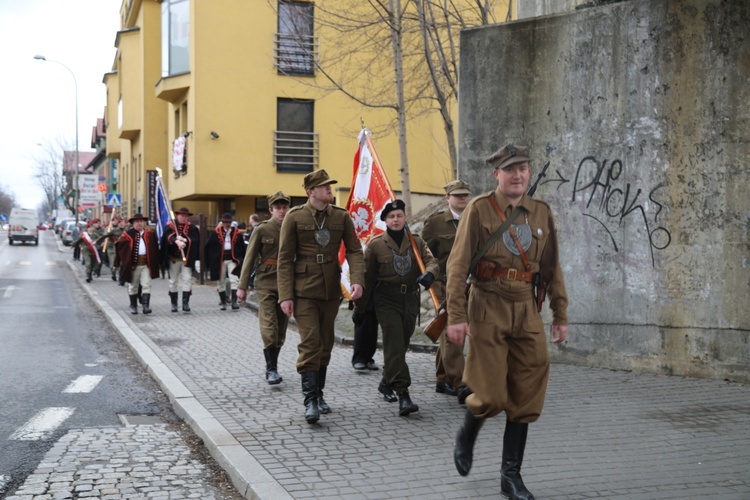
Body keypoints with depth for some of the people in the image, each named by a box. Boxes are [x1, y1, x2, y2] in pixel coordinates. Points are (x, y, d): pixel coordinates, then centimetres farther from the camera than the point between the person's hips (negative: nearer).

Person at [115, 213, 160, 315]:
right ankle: (133, 306, 20)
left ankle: (146, 306, -8)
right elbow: (119, 245, -4)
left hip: (146, 263, 1)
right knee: (133, 286, 9)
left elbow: (155, 247, 8)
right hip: (133, 264, -1)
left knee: (146, 285, -6)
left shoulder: (150, 233, 6)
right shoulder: (128, 234, -1)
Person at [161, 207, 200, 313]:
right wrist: (177, 241, -42)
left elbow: (195, 240, -14)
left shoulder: (191, 227, 2)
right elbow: (169, 237, -22)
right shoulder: (170, 226, -2)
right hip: (173, 258, 0)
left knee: (187, 279, -10)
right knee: (173, 280, 9)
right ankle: (174, 303, 19)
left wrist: (184, 240, -30)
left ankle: (185, 303, -9)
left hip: (187, 258, 0)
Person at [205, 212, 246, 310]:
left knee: (234, 280, -10)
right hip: (220, 260, 0)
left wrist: (241, 260, 4)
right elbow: (208, 247, 2)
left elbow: (242, 247, 8)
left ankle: (234, 302, -12)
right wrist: (210, 261, -1)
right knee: (221, 282, 9)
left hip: (233, 259, 0)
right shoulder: (216, 233, 0)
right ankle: (223, 302, 18)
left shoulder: (236, 232, 3)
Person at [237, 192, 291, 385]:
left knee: (281, 329, 8)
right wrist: (242, 286, -4)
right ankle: (272, 369, -9)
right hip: (265, 284, -3)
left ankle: (272, 367, 22)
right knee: (269, 327, -13)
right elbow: (250, 258, 0)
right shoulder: (262, 230, -1)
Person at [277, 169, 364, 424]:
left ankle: (319, 395, 24)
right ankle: (310, 401, -9)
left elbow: (354, 250, 2)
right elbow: (285, 259, -5)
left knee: (326, 344, 11)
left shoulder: (341, 216, 3)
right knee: (310, 343, -12)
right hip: (304, 291, -4)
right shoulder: (294, 217, -6)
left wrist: (357, 280, -15)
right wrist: (285, 296, -10)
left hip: (331, 290, 4)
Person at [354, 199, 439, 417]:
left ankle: (387, 382, 36)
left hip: (410, 300, 4)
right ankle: (403, 394, -19)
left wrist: (429, 273, -32)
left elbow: (432, 260, -7)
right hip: (387, 300, -4)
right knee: (394, 344, -14)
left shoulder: (417, 242, 8)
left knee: (402, 344, 12)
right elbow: (367, 277, 3)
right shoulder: (375, 244, 0)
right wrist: (359, 308, 4)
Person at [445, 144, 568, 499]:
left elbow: (552, 268, 14)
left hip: (527, 311, 4)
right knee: (490, 395, -4)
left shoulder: (542, 213, 9)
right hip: (488, 309, -4)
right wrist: (456, 317, -14)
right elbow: (457, 265, -8)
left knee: (526, 399, 4)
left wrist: (560, 316, 11)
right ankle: (465, 438, 29)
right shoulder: (479, 209, -4)